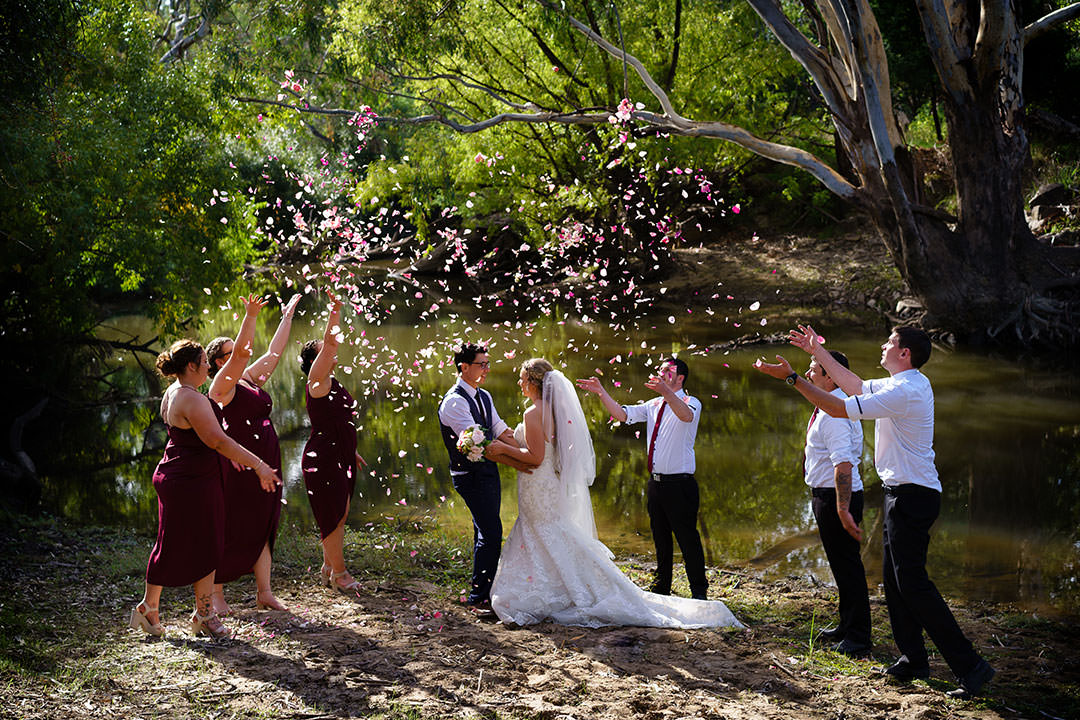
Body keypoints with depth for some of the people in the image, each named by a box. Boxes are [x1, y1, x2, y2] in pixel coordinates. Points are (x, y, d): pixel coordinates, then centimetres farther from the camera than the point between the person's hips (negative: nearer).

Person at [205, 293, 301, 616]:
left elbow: (274, 352, 19)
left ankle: (264, 592, 17)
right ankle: (215, 593, 9)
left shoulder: (250, 378, 13)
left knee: (262, 528, 10)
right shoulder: (222, 385, -9)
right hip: (239, 466, -8)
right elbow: (241, 350, -22)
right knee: (231, 530, -1)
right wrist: (252, 313, -27)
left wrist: (288, 317, 21)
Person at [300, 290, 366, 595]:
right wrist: (335, 312, -27)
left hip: (341, 458, 9)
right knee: (334, 516, -4)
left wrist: (352, 452, 27)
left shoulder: (332, 384, 16)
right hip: (323, 459, -9)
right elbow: (330, 343, -24)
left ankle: (329, 568, 24)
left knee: (339, 515, 14)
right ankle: (338, 573, 4)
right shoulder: (317, 382, -11)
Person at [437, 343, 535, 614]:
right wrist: (517, 462, -24)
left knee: (486, 532, 15)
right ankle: (478, 597, -5)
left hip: (489, 471, 9)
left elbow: (502, 433, 10)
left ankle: (482, 586, 27)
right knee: (491, 532, -12)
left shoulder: (484, 396, 11)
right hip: (471, 475, -9)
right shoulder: (454, 401, -18)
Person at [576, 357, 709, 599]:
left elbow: (686, 415, -31)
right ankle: (662, 586, 28)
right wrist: (601, 393, -4)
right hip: (656, 481, 7)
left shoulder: (690, 402, -7)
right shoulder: (654, 405, 14)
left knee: (688, 538, -4)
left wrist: (667, 392, -48)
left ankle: (699, 592, 6)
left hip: (680, 484, -7)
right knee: (660, 537, 16)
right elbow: (623, 414, 8)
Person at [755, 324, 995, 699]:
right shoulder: (910, 383, 13)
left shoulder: (904, 391, -19)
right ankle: (913, 659, 21)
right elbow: (856, 386, 26)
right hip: (904, 492, 10)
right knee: (894, 576, 14)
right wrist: (818, 351, 29)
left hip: (911, 495, -10)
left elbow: (838, 407, -20)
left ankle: (969, 665, -10)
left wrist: (791, 377, -15)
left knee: (911, 580, -11)